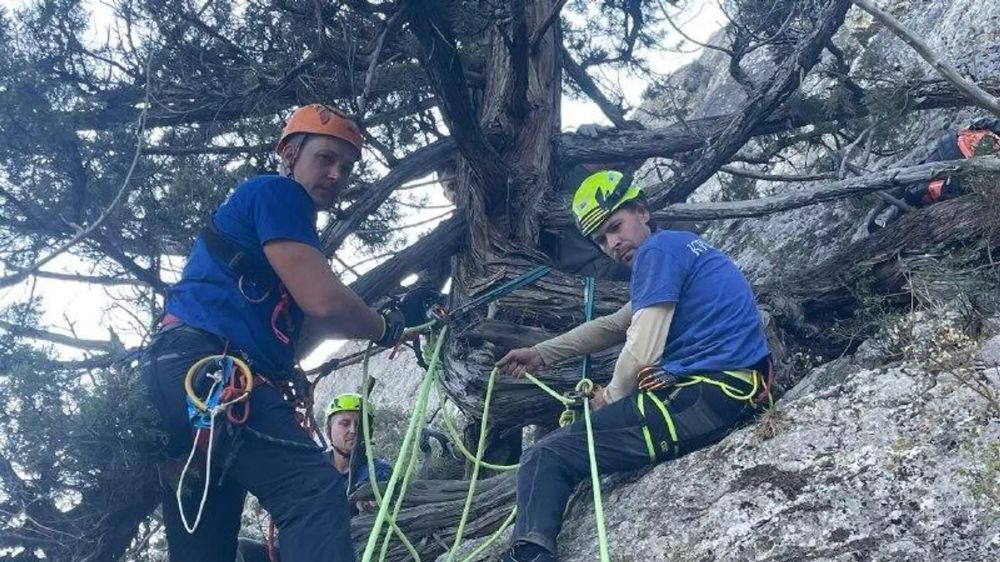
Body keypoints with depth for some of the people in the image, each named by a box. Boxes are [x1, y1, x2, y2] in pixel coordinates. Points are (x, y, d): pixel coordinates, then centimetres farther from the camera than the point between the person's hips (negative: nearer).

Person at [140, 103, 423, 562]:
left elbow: (303, 328, 29)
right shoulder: (277, 193, 0)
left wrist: (374, 318, 21)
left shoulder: (291, 228, 30)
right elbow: (323, 300, -11)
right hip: (203, 369, -11)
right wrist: (384, 328, 7)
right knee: (315, 490, -25)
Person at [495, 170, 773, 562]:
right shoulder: (684, 245, 25)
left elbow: (641, 353, -12)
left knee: (546, 457, -14)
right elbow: (613, 326, 32)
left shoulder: (656, 250, -5)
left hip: (705, 397, -10)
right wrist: (541, 354, 31)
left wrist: (611, 398, 7)